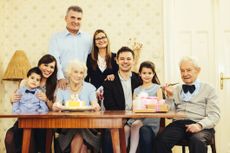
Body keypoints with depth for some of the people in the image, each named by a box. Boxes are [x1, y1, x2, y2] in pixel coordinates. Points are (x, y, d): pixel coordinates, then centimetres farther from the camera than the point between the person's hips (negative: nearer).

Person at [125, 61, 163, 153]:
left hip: (151, 119, -3)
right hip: (137, 117, 3)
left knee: (136, 125, -32)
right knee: (125, 129, -26)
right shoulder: (136, 90, 19)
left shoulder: (157, 88, 9)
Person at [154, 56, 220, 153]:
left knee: (197, 141, -37)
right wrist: (170, 97, 1)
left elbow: (214, 115, 0)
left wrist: (200, 125, -18)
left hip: (200, 126, -2)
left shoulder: (208, 89, 10)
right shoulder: (176, 90, 20)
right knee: (160, 141, -27)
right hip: (178, 124, 3)